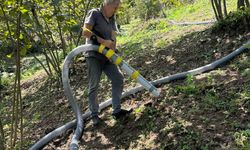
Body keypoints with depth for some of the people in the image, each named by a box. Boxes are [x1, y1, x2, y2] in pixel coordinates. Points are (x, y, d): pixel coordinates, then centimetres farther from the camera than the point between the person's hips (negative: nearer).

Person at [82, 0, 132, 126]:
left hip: (106, 56, 7)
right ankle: (94, 115, 9)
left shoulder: (112, 19, 13)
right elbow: (86, 32, -18)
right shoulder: (94, 13, -7)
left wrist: (112, 49, -16)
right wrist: (103, 41, -18)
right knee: (94, 86, -2)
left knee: (118, 79, -3)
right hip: (93, 56, -6)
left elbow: (113, 36, 4)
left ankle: (116, 110, 2)